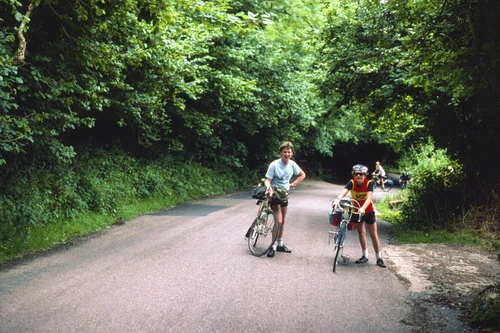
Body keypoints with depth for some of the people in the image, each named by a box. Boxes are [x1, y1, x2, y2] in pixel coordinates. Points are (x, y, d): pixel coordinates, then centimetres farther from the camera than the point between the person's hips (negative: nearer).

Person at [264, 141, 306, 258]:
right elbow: (267, 180, -21)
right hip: (274, 194, -6)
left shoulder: (292, 164, -7)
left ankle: (280, 244, 25)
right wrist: (268, 187, -42)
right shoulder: (274, 165, -21)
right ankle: (273, 246, -5)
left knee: (282, 222, 13)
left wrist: (293, 184, 0)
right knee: (278, 221, -14)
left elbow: (302, 175, 10)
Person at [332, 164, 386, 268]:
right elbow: (344, 191, -36)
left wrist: (363, 208, -53)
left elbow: (369, 197, -36)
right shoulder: (352, 183, -19)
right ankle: (365, 256, 26)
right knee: (361, 233, 12)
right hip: (356, 210, 2)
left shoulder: (369, 183, -23)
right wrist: (337, 199, -57)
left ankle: (379, 258, 11)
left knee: (373, 234, 2)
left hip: (368, 211, -2)